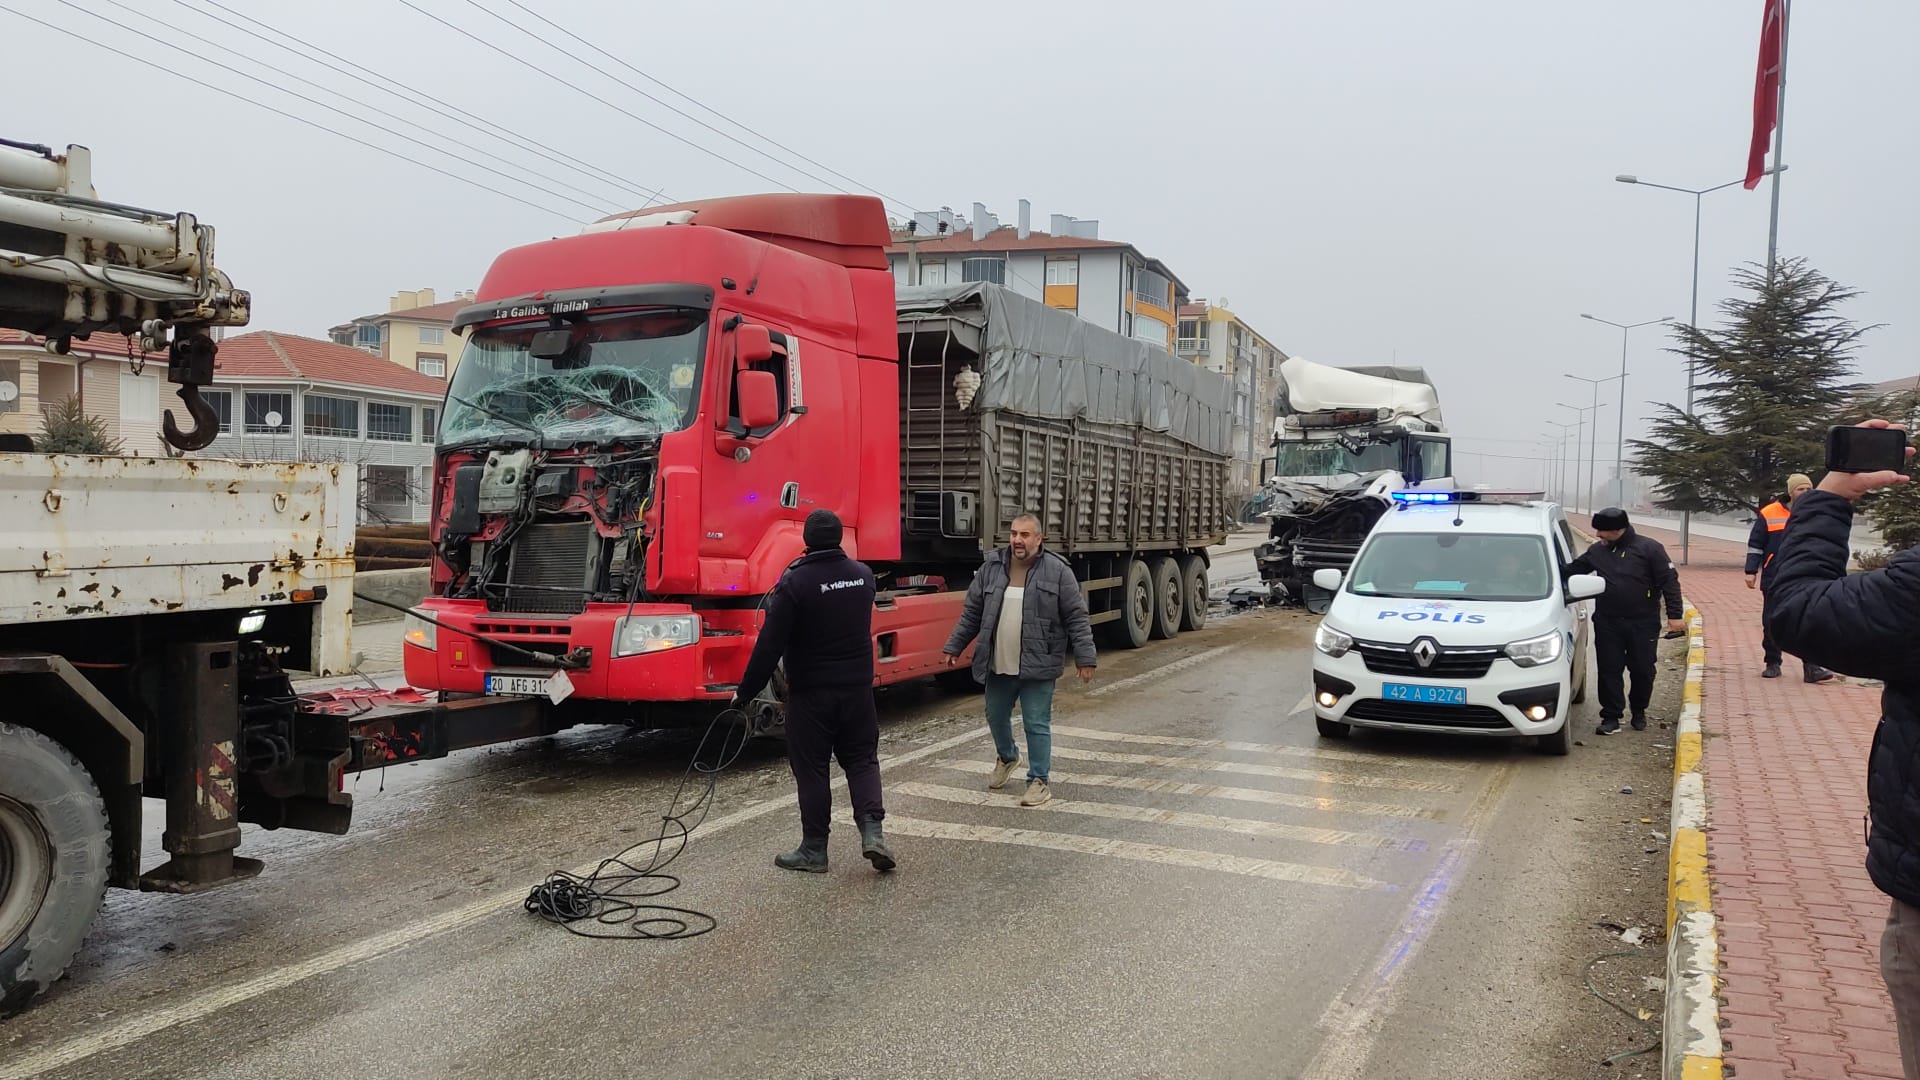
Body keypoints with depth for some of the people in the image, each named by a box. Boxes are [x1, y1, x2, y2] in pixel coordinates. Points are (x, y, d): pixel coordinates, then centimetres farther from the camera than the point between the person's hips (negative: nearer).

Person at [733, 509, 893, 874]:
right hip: (857, 686, 5)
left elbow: (770, 645, -17)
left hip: (810, 692, -4)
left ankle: (814, 849, 12)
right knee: (862, 758, 15)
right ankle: (872, 829, 0)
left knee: (811, 768, 5)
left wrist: (745, 692, -9)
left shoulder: (795, 581, -16)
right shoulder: (863, 575, 2)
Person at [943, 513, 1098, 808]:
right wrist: (955, 646, 13)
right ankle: (1007, 757, 47)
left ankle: (1039, 781, 13)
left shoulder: (1058, 571, -7)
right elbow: (972, 612, 11)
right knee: (996, 717, 20)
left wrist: (1085, 658, -10)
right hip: (997, 665, 5)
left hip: (1038, 666, -5)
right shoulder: (991, 568, 4)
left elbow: (1076, 618, -7)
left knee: (1037, 725, 0)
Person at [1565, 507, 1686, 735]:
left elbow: (1669, 582, -7)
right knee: (1609, 671, 1)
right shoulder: (1597, 551, 5)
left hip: (1643, 624, -3)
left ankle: (1639, 712, 28)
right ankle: (1611, 716, 9)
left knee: (1642, 671, 7)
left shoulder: (1649, 549, -7)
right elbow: (1572, 570, 19)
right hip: (1607, 624, 3)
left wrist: (1674, 615, -12)